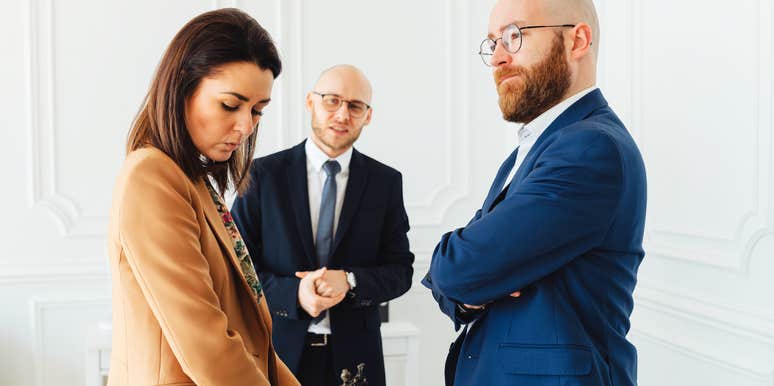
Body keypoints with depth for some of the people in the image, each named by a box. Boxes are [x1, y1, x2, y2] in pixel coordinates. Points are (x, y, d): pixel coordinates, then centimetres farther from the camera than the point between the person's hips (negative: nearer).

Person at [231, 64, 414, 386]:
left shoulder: (386, 182, 1)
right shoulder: (263, 174, -3)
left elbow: (400, 270, 1)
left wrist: (349, 281, -17)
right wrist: (293, 294, -20)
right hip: (279, 351, -1)